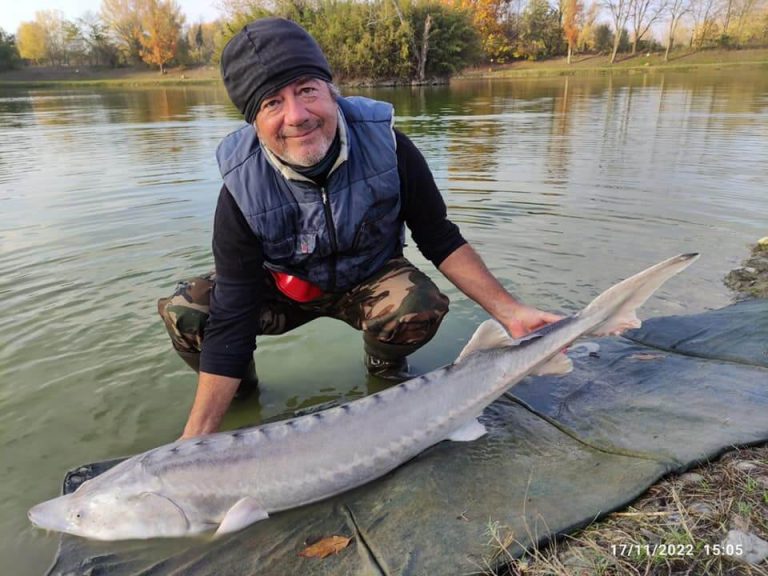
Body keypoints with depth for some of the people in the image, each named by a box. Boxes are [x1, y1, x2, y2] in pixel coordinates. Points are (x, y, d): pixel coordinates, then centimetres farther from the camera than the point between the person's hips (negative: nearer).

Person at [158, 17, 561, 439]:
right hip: (285, 288, 1)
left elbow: (439, 239, -12)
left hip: (370, 279, 0)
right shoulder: (242, 188, -26)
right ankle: (241, 386, 9)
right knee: (185, 314, -24)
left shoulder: (385, 144, -25)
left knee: (422, 308, -33)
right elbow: (231, 320, -25)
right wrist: (196, 438, -28)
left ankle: (385, 365, 3)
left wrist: (507, 310, -19)